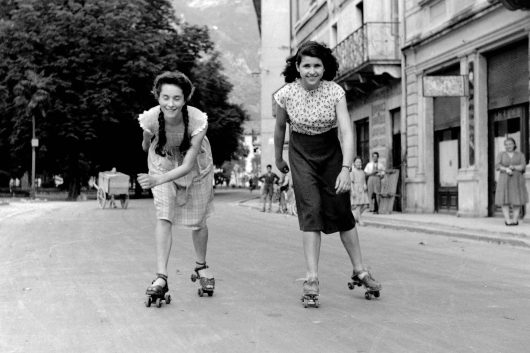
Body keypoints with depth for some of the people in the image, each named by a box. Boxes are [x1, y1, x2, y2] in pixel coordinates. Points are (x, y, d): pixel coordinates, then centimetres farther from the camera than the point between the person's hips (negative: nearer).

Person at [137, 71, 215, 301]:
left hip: (195, 168, 0)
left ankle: (201, 267, 32)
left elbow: (188, 165, -35)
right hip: (163, 166, 0)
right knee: (163, 217, -15)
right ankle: (161, 278, -14)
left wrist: (157, 179, -46)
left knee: (198, 222, 7)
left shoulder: (198, 120, -36)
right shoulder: (151, 118, -31)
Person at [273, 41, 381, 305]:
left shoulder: (335, 92, -17)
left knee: (341, 211, 3)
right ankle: (311, 277, -12)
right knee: (311, 210, -13)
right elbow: (280, 127, 4)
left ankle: (359, 270, 18)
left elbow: (347, 132, -23)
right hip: (301, 154, -1)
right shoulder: (286, 94, -15)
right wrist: (278, 158, 16)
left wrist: (346, 168, -34)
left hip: (331, 152, 1)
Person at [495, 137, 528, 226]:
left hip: (517, 180, 0)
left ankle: (515, 219, 4)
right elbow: (497, 166, -9)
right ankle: (507, 220, -6)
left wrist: (513, 167, -24)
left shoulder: (520, 155, 4)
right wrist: (506, 169, -27)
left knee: (517, 200, -3)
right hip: (505, 180, 0)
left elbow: (523, 167, -8)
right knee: (505, 200, -7)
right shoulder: (501, 155, 4)